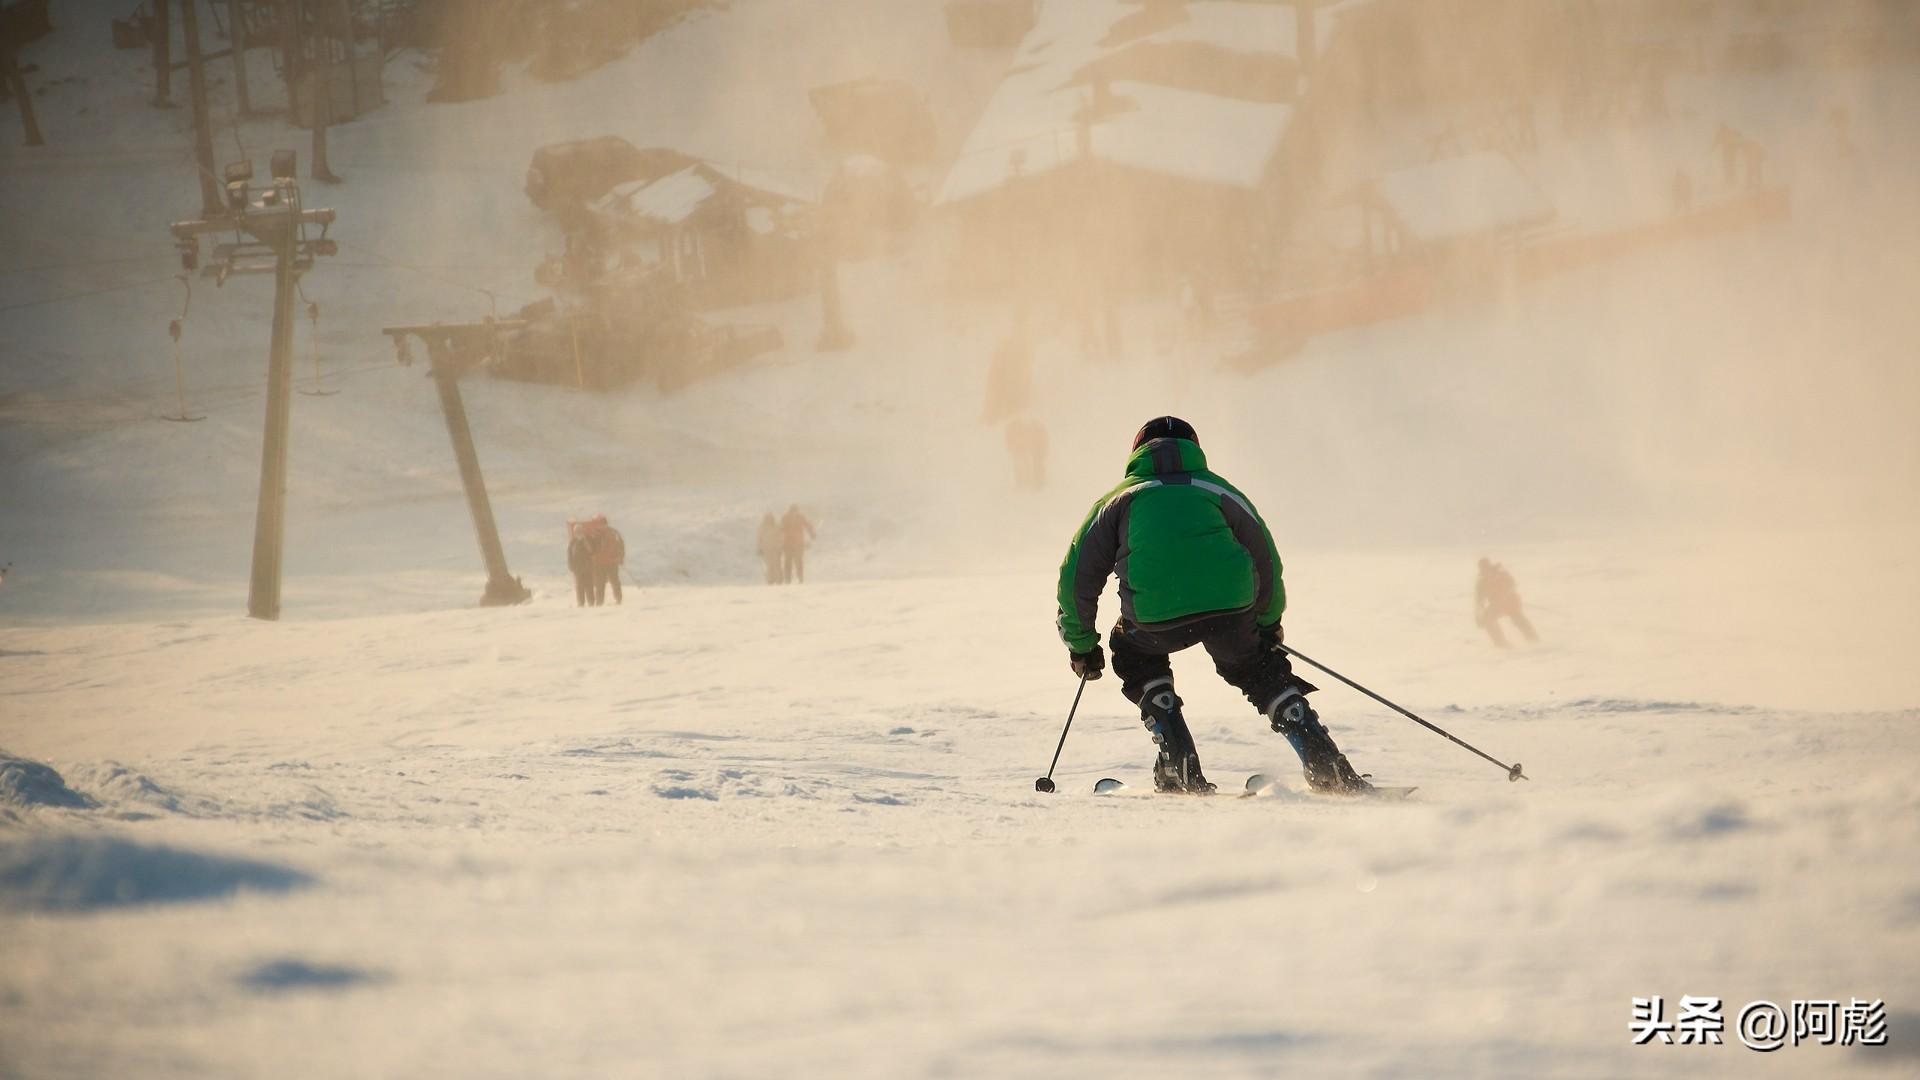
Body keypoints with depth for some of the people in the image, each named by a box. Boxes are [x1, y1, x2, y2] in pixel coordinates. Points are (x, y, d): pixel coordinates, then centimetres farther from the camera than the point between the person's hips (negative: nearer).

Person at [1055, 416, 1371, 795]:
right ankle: (1327, 766, 14)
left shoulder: (1119, 499, 27)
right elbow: (1266, 563, 33)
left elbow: (1078, 576, 26)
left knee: (1134, 655, 31)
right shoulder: (1220, 491, 30)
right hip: (1232, 606, 1)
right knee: (1259, 671, 28)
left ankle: (1180, 769, 18)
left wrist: (1081, 643, 39)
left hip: (1155, 614, -1)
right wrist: (1268, 623, 49)